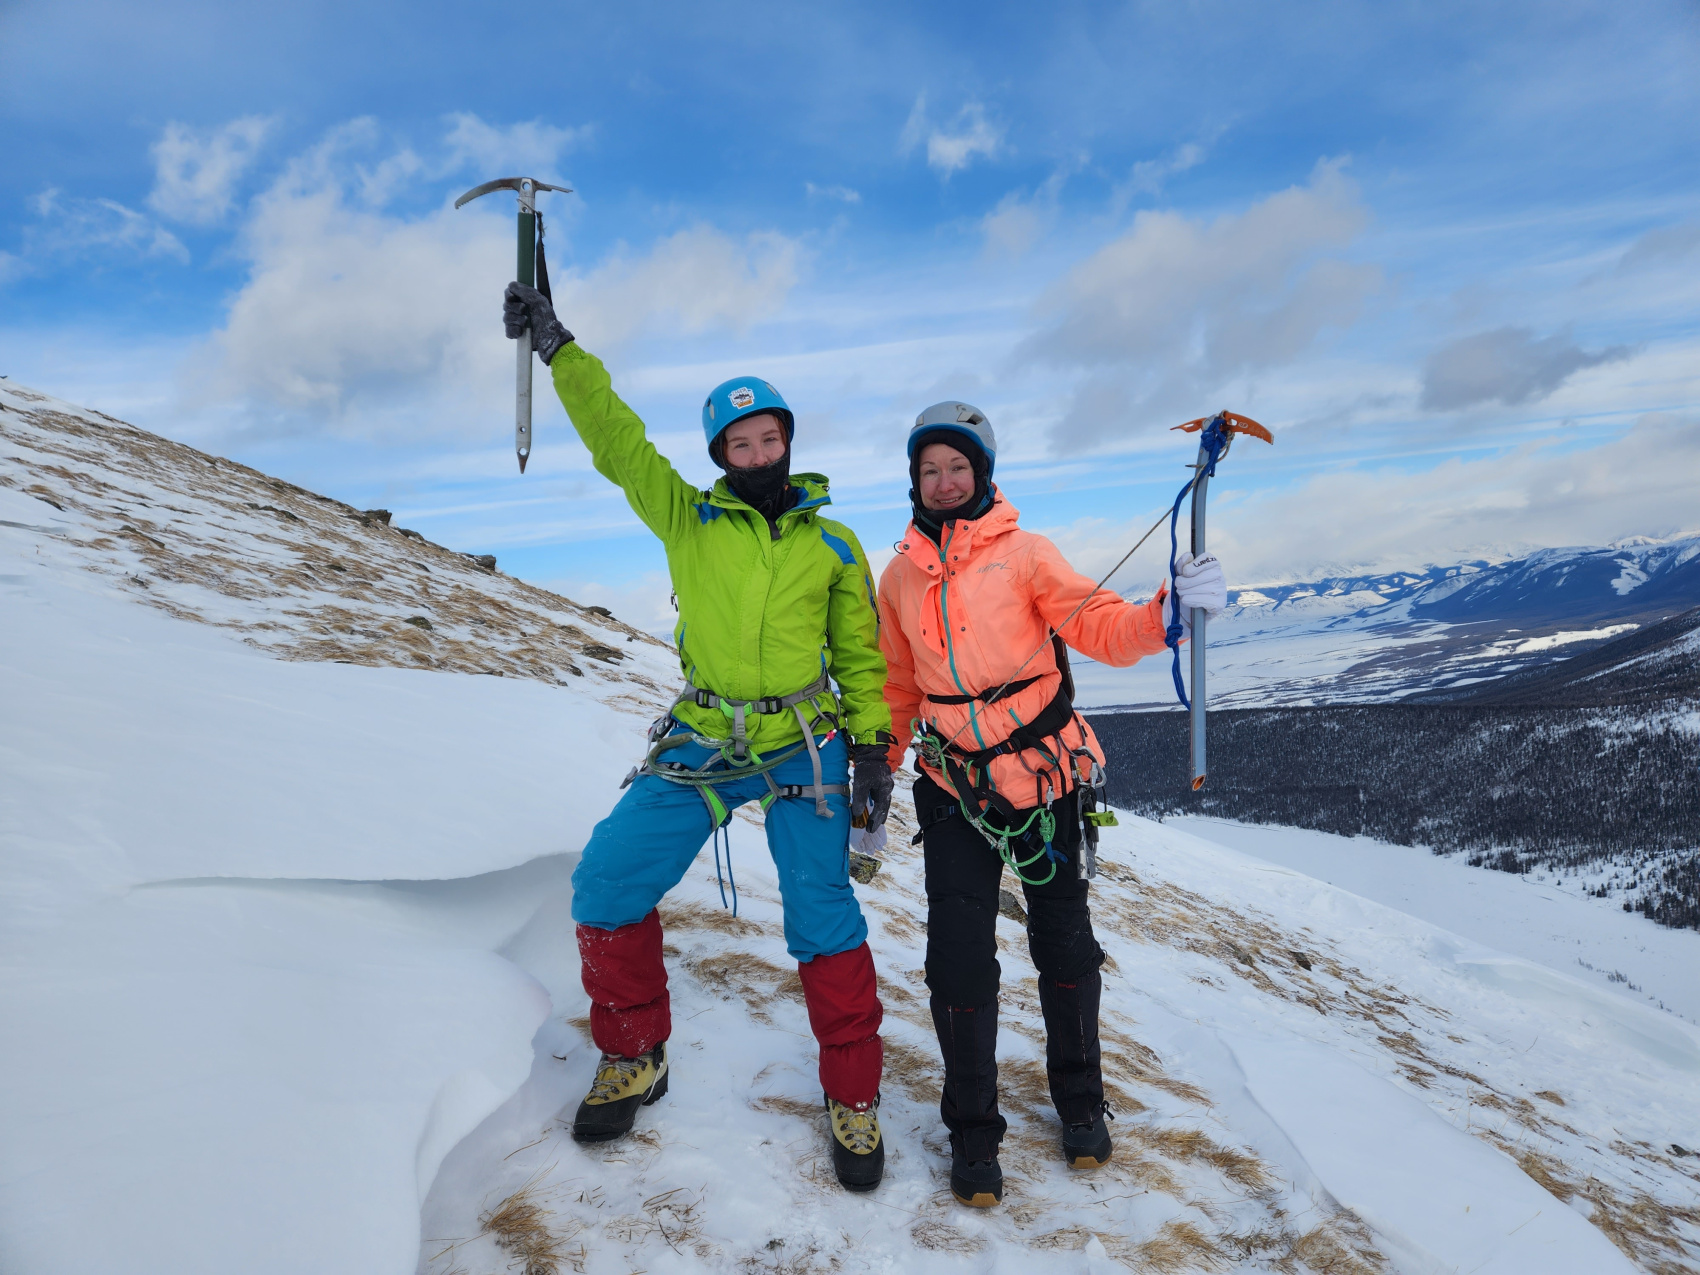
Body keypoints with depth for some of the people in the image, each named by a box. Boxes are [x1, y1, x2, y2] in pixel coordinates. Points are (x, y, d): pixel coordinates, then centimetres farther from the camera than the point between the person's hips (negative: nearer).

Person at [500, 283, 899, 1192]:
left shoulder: (834, 546, 7)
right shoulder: (688, 521, 5)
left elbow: (861, 657, 9)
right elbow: (617, 441, -1)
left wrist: (872, 746, 1)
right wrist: (558, 349, -6)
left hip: (805, 750, -1)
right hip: (702, 744, 1)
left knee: (823, 918, -3)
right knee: (607, 882, -5)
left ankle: (854, 1099, 18)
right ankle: (634, 1059, 19)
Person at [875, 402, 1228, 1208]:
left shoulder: (1023, 553, -7)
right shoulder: (899, 577, 3)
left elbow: (1099, 628, -15)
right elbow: (896, 688, 12)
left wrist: (1167, 611, -34)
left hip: (1047, 778, -1)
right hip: (955, 788, 2)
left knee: (1064, 945, 11)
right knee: (959, 956, -3)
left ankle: (1078, 1096, 36)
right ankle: (972, 1128, 19)